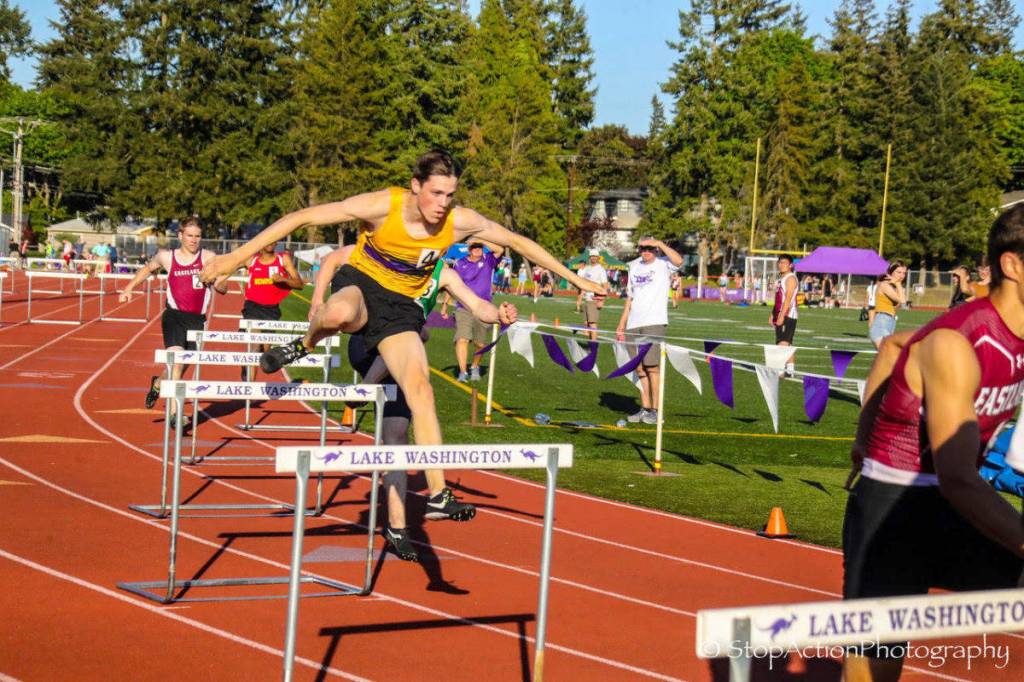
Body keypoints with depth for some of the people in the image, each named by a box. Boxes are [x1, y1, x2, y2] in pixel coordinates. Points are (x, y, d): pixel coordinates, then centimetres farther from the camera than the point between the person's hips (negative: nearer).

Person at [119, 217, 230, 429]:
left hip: (197, 319, 2)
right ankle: (174, 413, -15)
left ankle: (158, 384, 48)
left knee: (183, 365, 14)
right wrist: (129, 288, 19)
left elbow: (223, 289, -1)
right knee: (176, 359, -20)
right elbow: (147, 268, 25)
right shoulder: (166, 257, 4)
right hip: (174, 316, -2)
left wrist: (218, 283, -23)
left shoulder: (208, 258, 1)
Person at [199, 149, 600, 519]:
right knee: (340, 313, -42)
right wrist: (237, 256, -23)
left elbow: (519, 242, 1)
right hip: (361, 287, -3)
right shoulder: (382, 206, -23)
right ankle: (304, 346, -6)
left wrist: (575, 279, 6)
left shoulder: (459, 222, -13)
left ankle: (437, 494, -12)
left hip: (401, 307, 3)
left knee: (420, 389, -17)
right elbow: (302, 218, -21)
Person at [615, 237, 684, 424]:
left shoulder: (663, 265, 0)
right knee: (640, 369, 5)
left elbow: (678, 260, -24)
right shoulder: (635, 266, 17)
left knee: (651, 366, -10)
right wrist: (621, 325, 17)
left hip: (654, 323, -6)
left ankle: (656, 411, -4)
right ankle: (645, 409, 12)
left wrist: (660, 243, -19)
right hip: (634, 324, 6)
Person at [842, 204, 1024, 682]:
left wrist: (864, 438, 15)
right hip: (892, 516, -7)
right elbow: (957, 479, -31)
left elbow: (893, 344, 16)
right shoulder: (955, 345, -24)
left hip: (954, 516, 7)